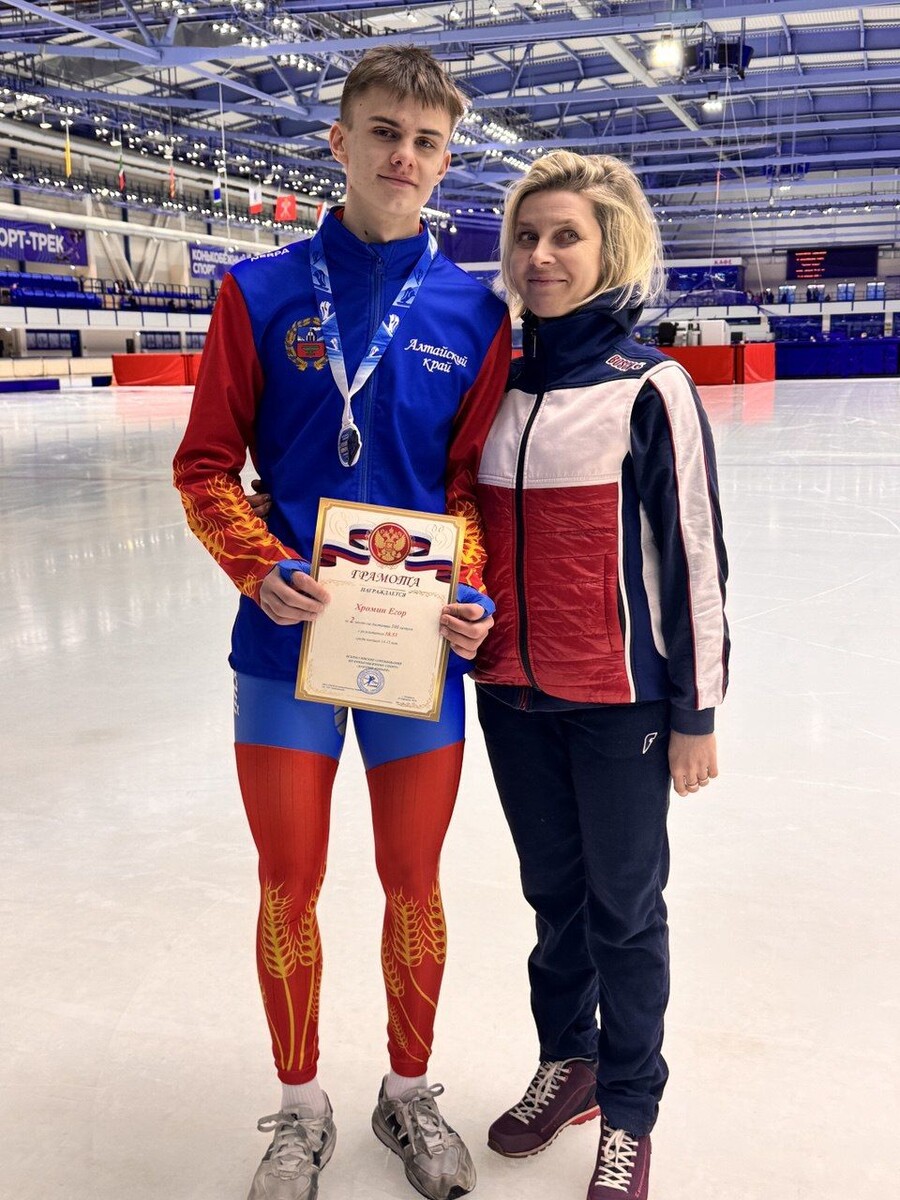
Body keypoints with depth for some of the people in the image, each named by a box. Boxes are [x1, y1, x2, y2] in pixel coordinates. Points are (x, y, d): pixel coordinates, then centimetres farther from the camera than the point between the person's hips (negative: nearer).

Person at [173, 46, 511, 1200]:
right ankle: (299, 1106, 33)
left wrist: (472, 590, -12)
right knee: (289, 886, 10)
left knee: (413, 882, 13)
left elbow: (474, 479, 4)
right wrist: (263, 570, -15)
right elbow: (206, 464, 0)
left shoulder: (473, 314, 1)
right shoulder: (263, 293, -2)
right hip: (289, 638, -1)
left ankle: (408, 1091, 37)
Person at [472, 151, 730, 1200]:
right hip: (512, 692, 5)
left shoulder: (648, 388, -10)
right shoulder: (503, 387, 6)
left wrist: (695, 712, -9)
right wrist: (469, 637, 16)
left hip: (617, 699, -5)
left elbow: (694, 554, -10)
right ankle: (566, 1061, 40)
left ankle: (628, 1112, 29)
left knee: (623, 903, 9)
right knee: (552, 888, 19)